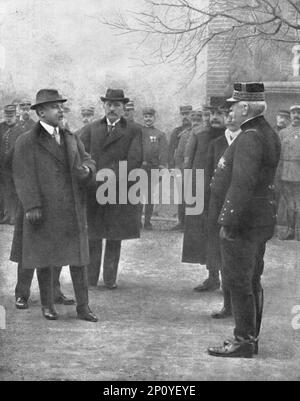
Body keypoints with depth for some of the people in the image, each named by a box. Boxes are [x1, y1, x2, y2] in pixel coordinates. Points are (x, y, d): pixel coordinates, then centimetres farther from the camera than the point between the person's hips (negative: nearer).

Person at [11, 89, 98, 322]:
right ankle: (47, 305, 20)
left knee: (78, 258, 4)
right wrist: (32, 206, -19)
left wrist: (87, 169, -17)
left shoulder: (71, 139, 14)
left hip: (72, 211, 5)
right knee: (45, 259, 6)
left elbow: (87, 160, 9)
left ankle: (83, 307, 9)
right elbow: (24, 176, -11)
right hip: (44, 212, -4)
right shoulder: (27, 142, -5)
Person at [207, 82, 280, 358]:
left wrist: (229, 221, -22)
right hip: (263, 219, 10)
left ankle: (243, 342, 4)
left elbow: (242, 184, -25)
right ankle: (251, 338, 25)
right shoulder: (268, 134, 12)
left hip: (243, 221, -10)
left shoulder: (249, 138, -19)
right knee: (252, 282, 16)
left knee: (239, 283, -2)